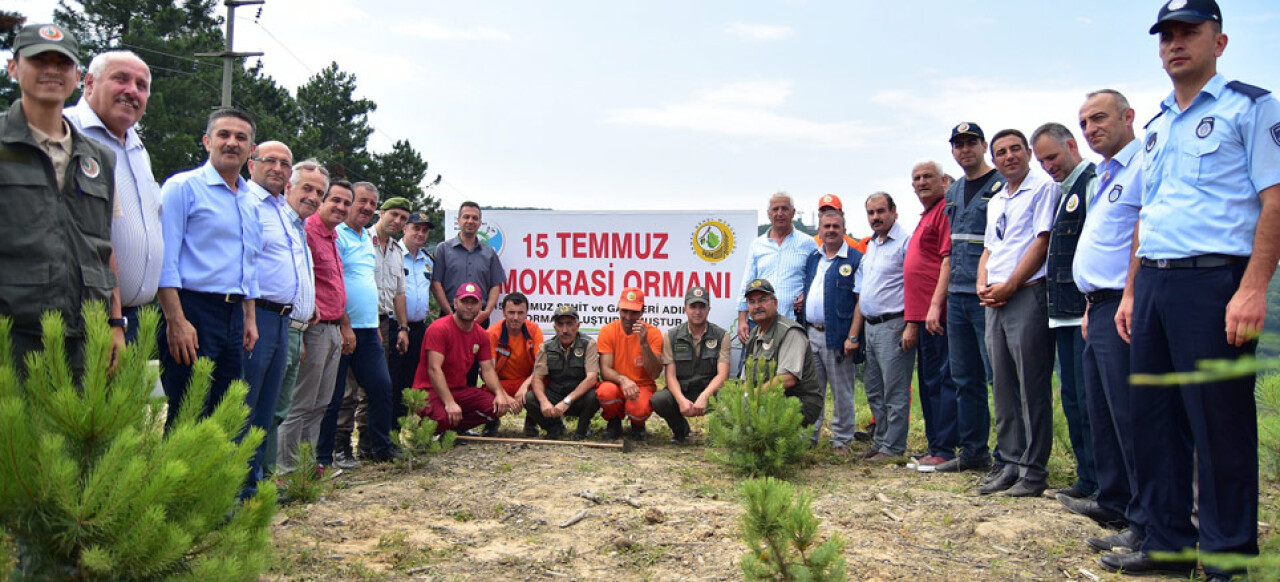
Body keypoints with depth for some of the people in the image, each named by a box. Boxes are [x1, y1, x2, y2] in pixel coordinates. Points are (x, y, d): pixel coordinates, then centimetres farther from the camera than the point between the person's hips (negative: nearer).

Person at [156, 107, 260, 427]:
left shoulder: (250, 202, 18)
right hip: (193, 311, -7)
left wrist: (250, 319, 18)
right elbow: (165, 261, -12)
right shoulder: (183, 186, -4)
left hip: (234, 315, 7)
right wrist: (177, 321, -19)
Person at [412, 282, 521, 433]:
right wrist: (450, 403, -33)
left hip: (459, 390, 6)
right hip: (430, 390, -6)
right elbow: (434, 369, -23)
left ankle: (454, 428, -1)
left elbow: (488, 370, 4)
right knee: (443, 418, -37)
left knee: (499, 406, -17)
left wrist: (500, 393, -17)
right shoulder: (439, 329, -15)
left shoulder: (481, 335, 6)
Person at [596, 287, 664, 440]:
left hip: (642, 386, -1)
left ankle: (638, 425, 7)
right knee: (606, 391, -36)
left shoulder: (652, 333, -6)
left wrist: (644, 343, -25)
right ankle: (614, 422, 2)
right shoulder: (608, 330, -4)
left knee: (639, 410, -35)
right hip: (616, 385, 1)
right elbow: (605, 370, -10)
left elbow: (655, 374, -14)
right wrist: (623, 380, -32)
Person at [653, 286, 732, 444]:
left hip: (709, 391, -1)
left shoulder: (722, 336, 0)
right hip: (680, 392, 1)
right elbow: (670, 375, -4)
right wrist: (681, 400, -24)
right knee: (658, 399, -30)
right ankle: (680, 429, 5)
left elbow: (722, 375, -9)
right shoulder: (672, 336, 2)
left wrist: (704, 397, -28)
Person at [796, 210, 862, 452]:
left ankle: (841, 440, 15)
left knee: (842, 392, 4)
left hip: (837, 336, -6)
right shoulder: (812, 259, 15)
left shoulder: (856, 259, -4)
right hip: (810, 334, 6)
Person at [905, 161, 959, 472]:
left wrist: (936, 305, -23)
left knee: (940, 379, -7)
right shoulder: (926, 216, 23)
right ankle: (935, 446, 21)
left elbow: (949, 260, -18)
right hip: (922, 314, 11)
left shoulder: (945, 210, -8)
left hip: (937, 314, -11)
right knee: (928, 381, 13)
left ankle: (945, 450, -3)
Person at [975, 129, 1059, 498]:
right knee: (1003, 387, 9)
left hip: (1027, 295, -8)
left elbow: (1042, 242, -11)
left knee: (1032, 388, -4)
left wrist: (1008, 287, -13)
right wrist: (982, 287, 3)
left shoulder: (1043, 188, -2)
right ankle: (1012, 463, 16)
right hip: (995, 301, 8)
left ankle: (1034, 471, 1)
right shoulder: (995, 202, 21)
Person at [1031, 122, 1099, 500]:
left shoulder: (1094, 182, -8)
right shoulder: (1064, 191, 21)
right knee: (1072, 399, 12)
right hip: (1065, 313, 10)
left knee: (1091, 399, -8)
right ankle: (1087, 481, 20)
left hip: (1088, 312, -10)